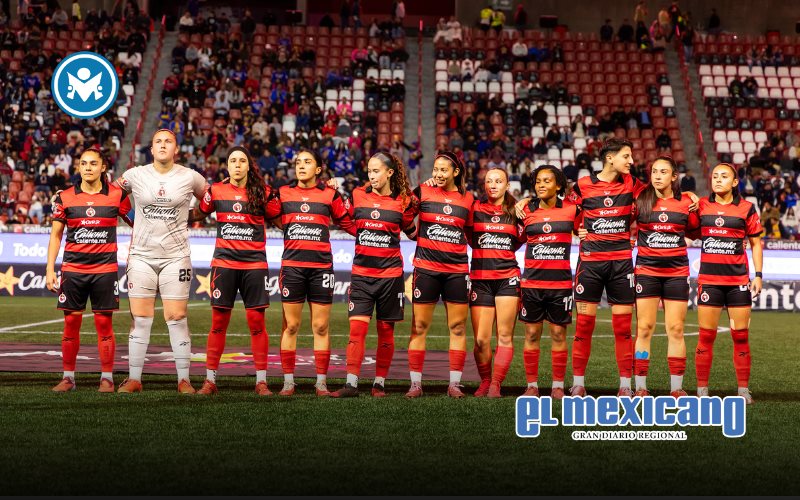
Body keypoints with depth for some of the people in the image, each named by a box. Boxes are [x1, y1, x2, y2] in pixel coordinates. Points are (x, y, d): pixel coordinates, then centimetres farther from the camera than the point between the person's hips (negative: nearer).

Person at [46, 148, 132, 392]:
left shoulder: (117, 195, 0)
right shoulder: (65, 197, 3)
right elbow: (55, 235, 8)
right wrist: (50, 269, 1)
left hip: (105, 269, -1)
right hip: (73, 269, 1)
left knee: (104, 324, 1)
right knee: (71, 323, 3)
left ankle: (107, 378, 9)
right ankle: (68, 377, 12)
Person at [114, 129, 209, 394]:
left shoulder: (190, 178, 0)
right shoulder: (135, 175, 1)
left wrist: (187, 221, 9)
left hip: (176, 257, -1)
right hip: (142, 256, 1)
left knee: (177, 319, -2)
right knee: (140, 319, 2)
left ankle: (184, 379, 5)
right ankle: (134, 379, 9)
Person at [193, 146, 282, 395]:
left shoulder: (262, 193, 2)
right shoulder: (216, 190, 4)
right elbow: (199, 214, 19)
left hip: (255, 263, 0)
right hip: (224, 261, 0)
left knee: (256, 320, -1)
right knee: (218, 321, 2)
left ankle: (261, 381, 6)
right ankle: (210, 380, 9)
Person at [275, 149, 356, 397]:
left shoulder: (330, 195, 6)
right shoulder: (283, 193, 7)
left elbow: (348, 223, 13)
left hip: (321, 266, 0)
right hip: (292, 265, 0)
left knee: (321, 326, 2)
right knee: (290, 325, 1)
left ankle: (321, 382, 9)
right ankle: (288, 381, 7)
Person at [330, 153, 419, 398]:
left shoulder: (403, 201, 0)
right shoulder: (358, 195, 4)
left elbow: (412, 231, 13)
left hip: (390, 273, -1)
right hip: (361, 272, 1)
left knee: (385, 331, 5)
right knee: (357, 328, -8)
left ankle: (379, 383, 14)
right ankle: (351, 384, -8)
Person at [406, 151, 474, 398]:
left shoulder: (467, 198, 7)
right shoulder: (423, 191, 1)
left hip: (457, 269, 2)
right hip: (426, 267, -2)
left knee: (458, 327, 3)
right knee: (419, 326, 0)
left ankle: (454, 383, 9)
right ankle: (415, 383, 6)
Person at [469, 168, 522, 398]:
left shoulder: (515, 211, 9)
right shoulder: (476, 207, 7)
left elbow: (520, 240, 17)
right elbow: (469, 237, 14)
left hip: (507, 277, 0)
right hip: (480, 277, 0)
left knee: (505, 336, -6)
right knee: (481, 339, -3)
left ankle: (496, 384, -1)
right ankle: (485, 381, 16)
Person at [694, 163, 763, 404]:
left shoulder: (746, 208, 3)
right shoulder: (701, 205, 5)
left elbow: (755, 243, 8)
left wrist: (758, 275, 0)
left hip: (739, 280, 0)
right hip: (709, 279, 0)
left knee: (741, 336, 2)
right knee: (706, 336, 0)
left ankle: (744, 389, 10)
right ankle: (702, 389, 6)